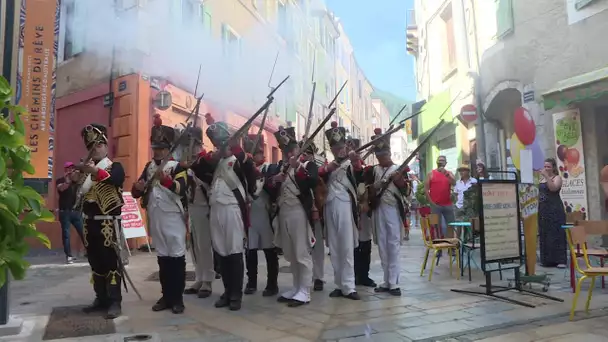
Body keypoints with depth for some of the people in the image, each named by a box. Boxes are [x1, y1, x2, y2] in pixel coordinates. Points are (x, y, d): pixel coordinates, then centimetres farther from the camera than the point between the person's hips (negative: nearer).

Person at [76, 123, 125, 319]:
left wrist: (95, 171, -45)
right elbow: (79, 193, 12)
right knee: (95, 262, 11)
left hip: (108, 222, -6)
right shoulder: (85, 169, 17)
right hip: (89, 222, 6)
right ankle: (101, 298, 22)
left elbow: (114, 178, -28)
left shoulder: (115, 167, -2)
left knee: (111, 262, -4)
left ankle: (114, 302, 0)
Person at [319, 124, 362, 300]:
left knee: (347, 247, -6)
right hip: (330, 207, 4)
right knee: (334, 248, 8)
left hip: (345, 206, -4)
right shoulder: (328, 165, 18)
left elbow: (358, 178, -16)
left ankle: (348, 286, -2)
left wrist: (356, 162, -36)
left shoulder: (351, 163, 6)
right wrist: (326, 169, -15)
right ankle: (339, 285, 17)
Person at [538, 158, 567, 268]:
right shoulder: (542, 179, 15)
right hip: (543, 209, 6)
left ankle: (560, 260, -3)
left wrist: (546, 176, -27)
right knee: (544, 235, 8)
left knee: (556, 234, -6)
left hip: (555, 210, -6)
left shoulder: (557, 178, -2)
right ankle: (547, 260, 15)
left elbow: (553, 188, -22)